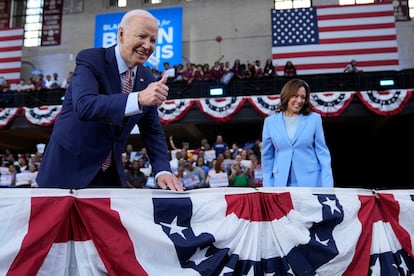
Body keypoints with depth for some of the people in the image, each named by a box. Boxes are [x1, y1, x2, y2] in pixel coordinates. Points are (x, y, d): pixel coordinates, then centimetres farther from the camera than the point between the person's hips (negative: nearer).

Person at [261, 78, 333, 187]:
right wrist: (268, 186, 5)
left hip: (310, 182, 0)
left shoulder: (314, 119, 2)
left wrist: (327, 186, -3)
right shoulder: (270, 121, 5)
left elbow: (322, 152, 3)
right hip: (281, 183, 1)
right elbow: (267, 156, 9)